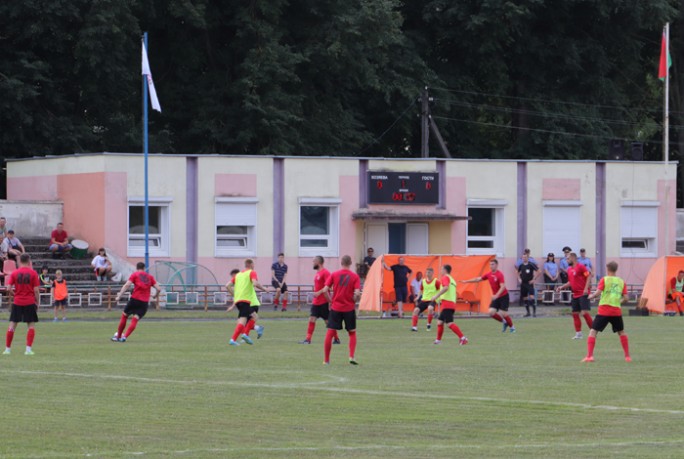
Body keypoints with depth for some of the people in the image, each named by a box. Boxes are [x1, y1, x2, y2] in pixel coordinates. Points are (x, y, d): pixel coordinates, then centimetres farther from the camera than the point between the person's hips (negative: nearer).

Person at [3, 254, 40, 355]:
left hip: (17, 302, 2)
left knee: (12, 325, 7)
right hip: (30, 303, -2)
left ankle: (7, 348, 8)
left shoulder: (14, 273, 1)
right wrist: (37, 303, 5)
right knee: (31, 325, 5)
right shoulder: (33, 273, -4)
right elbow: (36, 290, -6)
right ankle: (28, 349, -5)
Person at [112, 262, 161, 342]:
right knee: (135, 320, 0)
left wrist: (119, 295, -11)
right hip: (145, 302, 2)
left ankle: (118, 336, 19)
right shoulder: (150, 277, 14)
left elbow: (127, 285, -7)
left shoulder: (135, 275, 6)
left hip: (135, 299, -2)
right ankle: (125, 336, -15)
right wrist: (156, 295, 29)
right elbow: (158, 289, 9)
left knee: (124, 316, 14)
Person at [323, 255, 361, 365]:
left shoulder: (334, 275, 0)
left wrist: (330, 301, 10)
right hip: (349, 309, 0)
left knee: (330, 333, 5)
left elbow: (326, 289, -5)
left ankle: (326, 360, 4)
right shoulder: (355, 276, -4)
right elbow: (357, 293, -13)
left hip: (335, 308, 0)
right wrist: (354, 301, 7)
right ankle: (352, 356, 2)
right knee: (352, 333, 16)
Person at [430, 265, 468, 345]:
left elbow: (446, 287, -23)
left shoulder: (445, 277, -3)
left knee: (449, 323, -17)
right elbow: (456, 295, 25)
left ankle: (462, 338, -27)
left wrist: (436, 296, -24)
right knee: (440, 321, 18)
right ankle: (438, 340, 21)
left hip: (447, 304, -10)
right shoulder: (452, 280, 23)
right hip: (452, 303, 10)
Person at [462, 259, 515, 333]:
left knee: (503, 313, -10)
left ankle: (512, 327, 12)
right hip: (496, 297, 7)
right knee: (491, 312, -6)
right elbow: (478, 279, 11)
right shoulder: (489, 274, 2)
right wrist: (466, 281, 8)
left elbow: (503, 287, -26)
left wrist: (496, 295, -38)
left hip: (503, 296, -7)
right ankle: (504, 322, 16)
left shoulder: (499, 274, -18)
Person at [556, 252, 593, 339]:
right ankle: (578, 333, 12)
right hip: (575, 295, 9)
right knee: (575, 313, 6)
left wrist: (586, 288, -23)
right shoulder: (569, 269, 15)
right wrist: (562, 287, 13)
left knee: (585, 312, -14)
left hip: (583, 294, -9)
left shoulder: (580, 267, -9)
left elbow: (589, 276, -14)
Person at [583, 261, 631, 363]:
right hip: (617, 311, 3)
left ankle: (589, 356, -12)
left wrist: (591, 296, 6)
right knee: (621, 332, 22)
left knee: (593, 331, 1)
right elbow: (625, 298, 4)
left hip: (604, 310, -3)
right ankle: (627, 356, 21)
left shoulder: (604, 280, -1)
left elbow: (598, 292, -13)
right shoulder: (621, 282, 7)